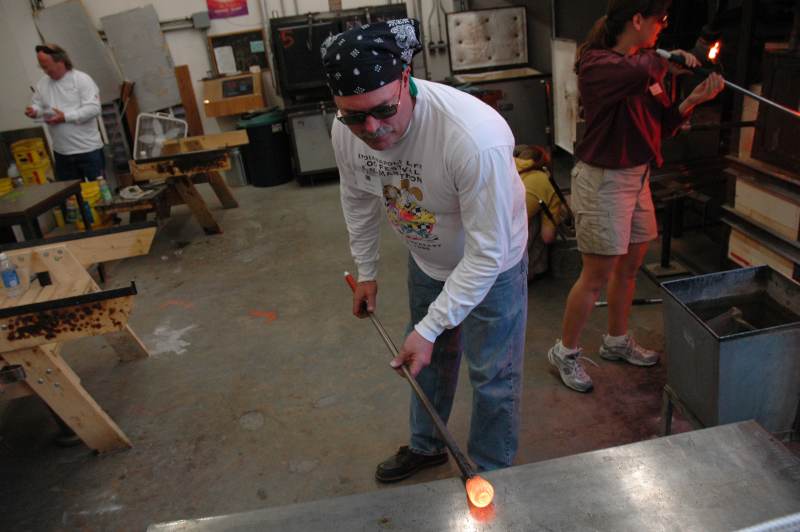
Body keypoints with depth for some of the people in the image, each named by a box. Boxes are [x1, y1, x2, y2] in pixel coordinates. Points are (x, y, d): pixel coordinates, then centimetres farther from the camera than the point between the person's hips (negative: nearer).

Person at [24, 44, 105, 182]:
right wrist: (34, 110, -10)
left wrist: (66, 117, -21)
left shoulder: (82, 79, -9)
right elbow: (38, 104, 14)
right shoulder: (42, 83, 8)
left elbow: (93, 108, -18)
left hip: (88, 150, -5)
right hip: (61, 152, 5)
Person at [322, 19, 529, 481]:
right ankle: (426, 446, 49)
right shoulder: (346, 131, -20)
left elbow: (486, 253, -34)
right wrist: (367, 271, 9)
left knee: (492, 375, 8)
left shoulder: (475, 136, -41)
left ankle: (490, 475, 34)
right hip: (427, 260, 6)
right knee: (429, 357, 23)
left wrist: (430, 327, -33)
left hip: (491, 264, -5)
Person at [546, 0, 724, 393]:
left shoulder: (645, 65, 9)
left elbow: (663, 125, 12)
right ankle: (565, 352, 18)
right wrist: (666, 61, -16)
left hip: (637, 177, 9)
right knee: (597, 276, 0)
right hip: (604, 181, -8)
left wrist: (694, 98, -4)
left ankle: (617, 341, 38)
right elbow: (638, 74, -38)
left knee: (630, 266, 18)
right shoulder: (596, 64, -15)